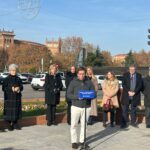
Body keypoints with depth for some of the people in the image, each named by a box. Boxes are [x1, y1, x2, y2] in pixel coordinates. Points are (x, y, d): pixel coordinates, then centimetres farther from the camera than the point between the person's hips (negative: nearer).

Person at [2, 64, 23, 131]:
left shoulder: (18, 79, 9)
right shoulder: (6, 79, -2)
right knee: (9, 110, -4)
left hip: (17, 97, 3)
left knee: (17, 110, 4)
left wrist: (19, 88, -14)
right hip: (9, 98, -3)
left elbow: (21, 87, 9)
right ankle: (10, 124, 6)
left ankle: (15, 124, 15)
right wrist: (11, 89, -18)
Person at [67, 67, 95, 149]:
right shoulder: (73, 82, 0)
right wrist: (77, 97, -19)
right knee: (74, 125, 1)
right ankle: (74, 142, 13)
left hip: (86, 107, 2)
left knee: (84, 125, 9)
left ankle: (82, 141, 21)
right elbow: (68, 94, -3)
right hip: (76, 106, -2)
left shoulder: (89, 82, 5)